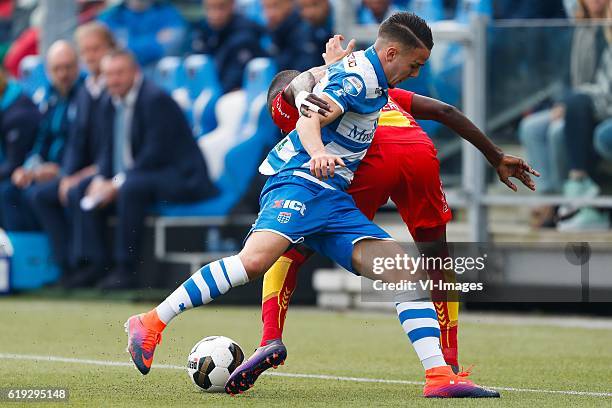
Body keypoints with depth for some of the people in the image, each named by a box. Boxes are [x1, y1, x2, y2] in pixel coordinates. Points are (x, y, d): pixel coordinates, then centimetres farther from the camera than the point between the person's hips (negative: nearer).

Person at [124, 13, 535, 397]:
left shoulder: (371, 80, 23)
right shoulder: (356, 76, -7)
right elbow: (309, 120, -25)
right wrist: (318, 153, -43)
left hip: (336, 200, 10)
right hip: (299, 182, -10)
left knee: (408, 273, -5)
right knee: (256, 259, -33)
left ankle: (440, 376, -9)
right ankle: (151, 324, -26)